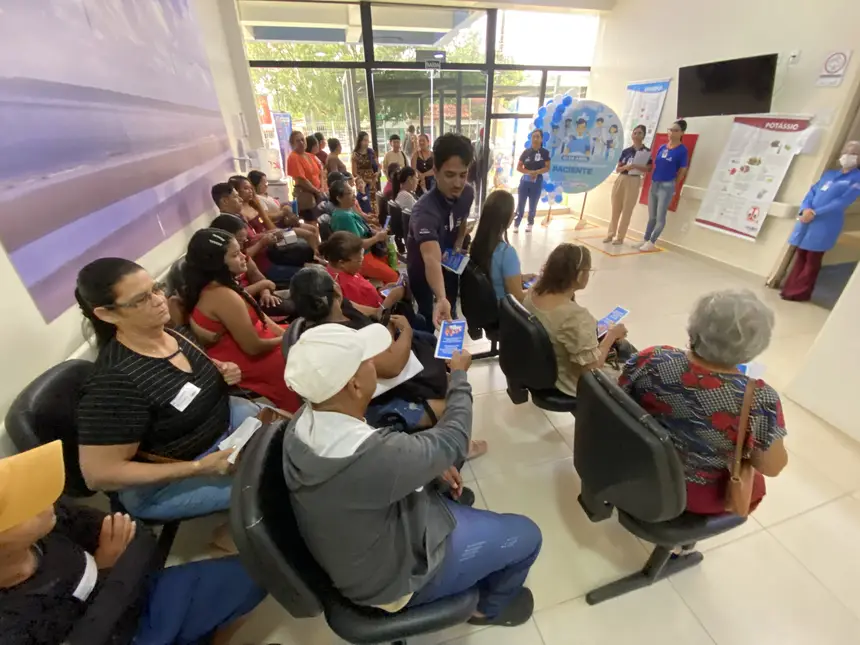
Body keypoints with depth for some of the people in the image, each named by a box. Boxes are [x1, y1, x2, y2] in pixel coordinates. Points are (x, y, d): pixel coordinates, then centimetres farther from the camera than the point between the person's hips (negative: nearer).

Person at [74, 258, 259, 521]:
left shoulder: (170, 332, -6)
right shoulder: (114, 382, -30)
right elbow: (99, 475, -25)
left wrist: (223, 373, -9)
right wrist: (200, 467, -29)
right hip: (168, 480, -7)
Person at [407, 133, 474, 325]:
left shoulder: (467, 193, -18)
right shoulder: (425, 209, -41)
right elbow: (431, 259, -57)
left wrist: (458, 245, -6)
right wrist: (441, 299, -71)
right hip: (422, 264, -6)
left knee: (451, 309, 21)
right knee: (427, 313, 5)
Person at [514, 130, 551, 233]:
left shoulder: (545, 152, -1)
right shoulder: (526, 151, 2)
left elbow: (547, 168, -5)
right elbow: (518, 167, 0)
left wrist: (536, 172, -20)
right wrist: (529, 172, -15)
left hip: (537, 182, -1)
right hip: (524, 180, 1)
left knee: (533, 205, 10)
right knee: (520, 204, 0)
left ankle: (530, 224, 25)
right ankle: (516, 225, 7)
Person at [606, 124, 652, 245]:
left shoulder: (647, 151, 0)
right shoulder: (625, 151, 8)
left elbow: (649, 168, -5)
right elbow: (617, 169, 7)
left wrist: (635, 166, -18)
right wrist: (625, 167, -13)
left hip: (634, 181, -3)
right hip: (620, 180, 3)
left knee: (627, 211, -1)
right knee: (615, 209, 7)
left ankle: (620, 237, 5)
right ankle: (610, 234, 17)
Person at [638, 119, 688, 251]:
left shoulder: (682, 150, -8)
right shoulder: (662, 147, 8)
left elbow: (682, 171, -3)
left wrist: (673, 186, 3)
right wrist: (653, 180, 7)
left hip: (667, 186, -6)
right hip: (654, 184, 6)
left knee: (660, 217, 0)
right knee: (652, 216, 13)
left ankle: (651, 243, 6)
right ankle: (645, 240, 20)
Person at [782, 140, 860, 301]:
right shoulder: (829, 174, 19)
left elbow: (842, 202, -11)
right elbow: (812, 192, 10)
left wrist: (814, 212, -19)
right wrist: (805, 209, -9)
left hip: (825, 224, -5)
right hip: (808, 220, 5)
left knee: (812, 260, -1)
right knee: (800, 255, 8)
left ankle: (800, 292, 4)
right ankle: (790, 288, 14)